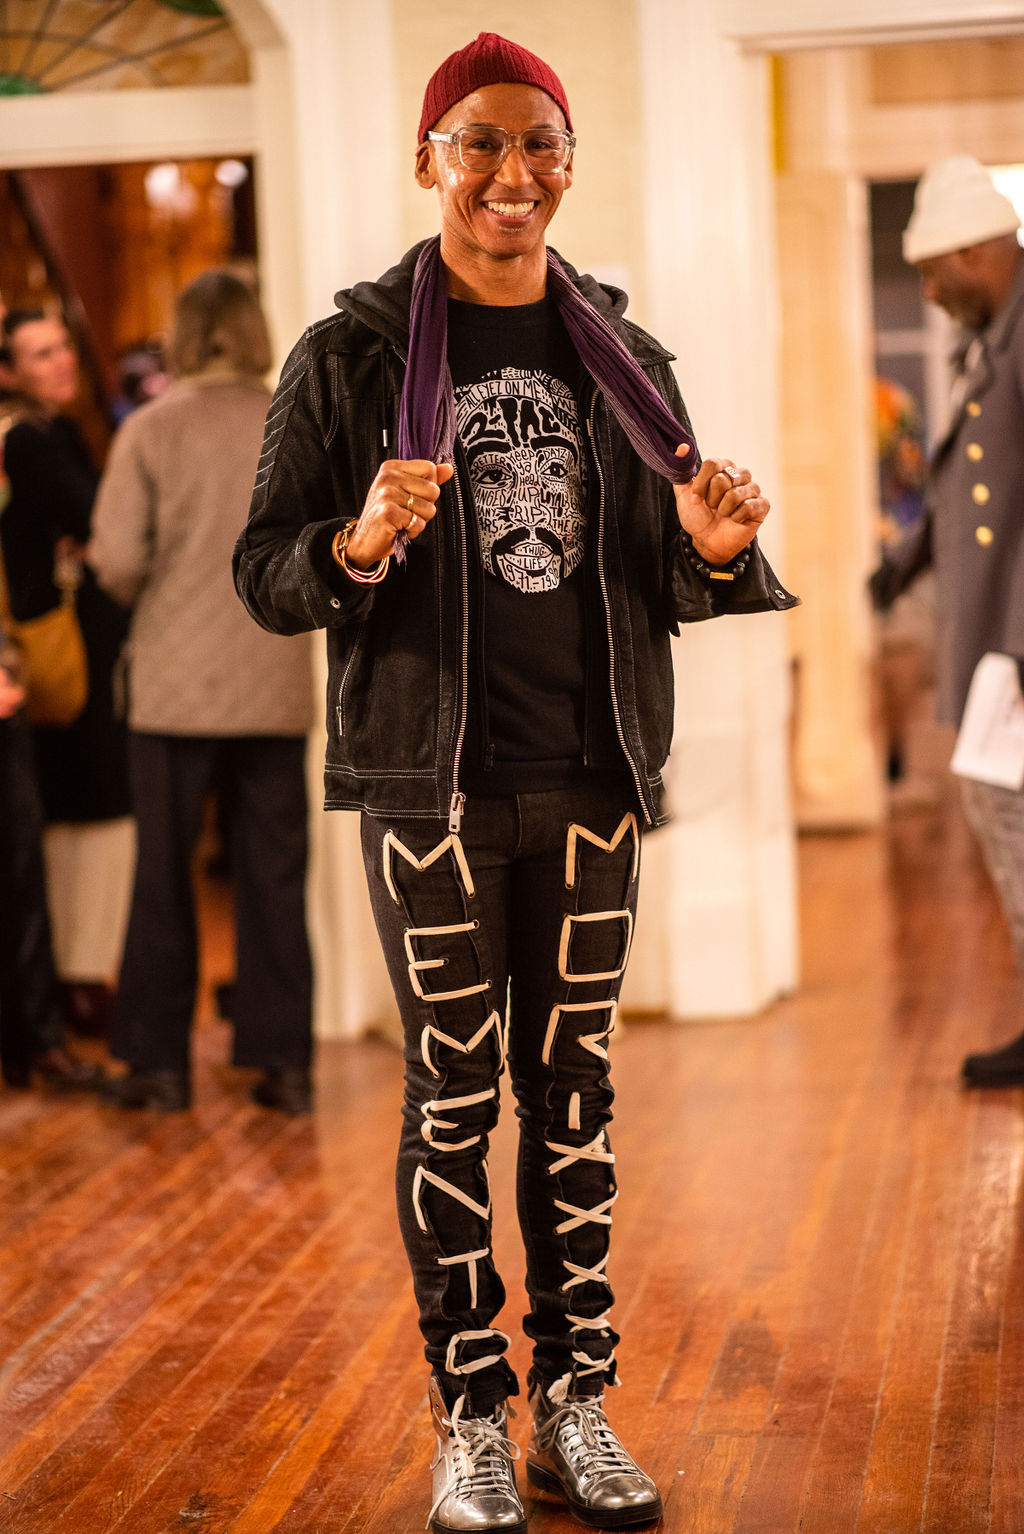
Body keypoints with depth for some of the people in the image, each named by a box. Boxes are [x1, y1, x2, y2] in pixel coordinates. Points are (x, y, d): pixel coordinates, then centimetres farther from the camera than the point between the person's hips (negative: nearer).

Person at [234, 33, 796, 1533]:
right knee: (453, 1097, 3)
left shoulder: (621, 358, 9)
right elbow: (264, 573, -1)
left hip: (593, 784, 3)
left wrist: (715, 553, -8)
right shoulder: (351, 355, -2)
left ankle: (576, 1404, 21)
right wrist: (360, 548, -22)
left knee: (574, 1092, 10)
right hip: (435, 780, -3)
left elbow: (663, 586, 15)